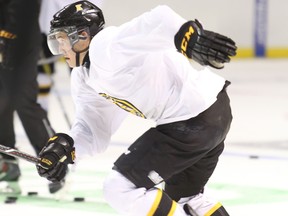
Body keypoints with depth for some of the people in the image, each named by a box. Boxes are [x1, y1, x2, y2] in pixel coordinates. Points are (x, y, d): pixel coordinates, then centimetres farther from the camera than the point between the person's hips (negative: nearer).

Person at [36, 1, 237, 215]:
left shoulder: (105, 47, -17)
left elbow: (159, 21, -33)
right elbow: (94, 131, 12)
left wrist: (191, 37, -50)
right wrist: (64, 146, -8)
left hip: (192, 121, -11)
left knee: (120, 188, -6)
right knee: (183, 195, 30)